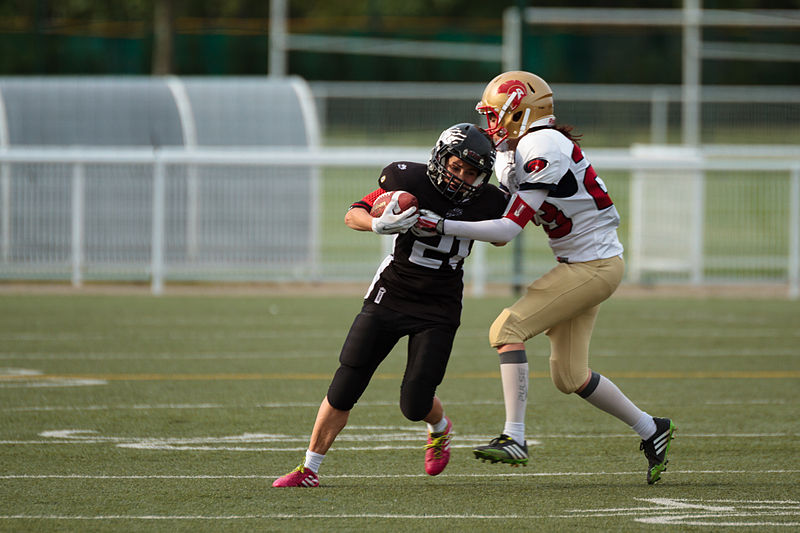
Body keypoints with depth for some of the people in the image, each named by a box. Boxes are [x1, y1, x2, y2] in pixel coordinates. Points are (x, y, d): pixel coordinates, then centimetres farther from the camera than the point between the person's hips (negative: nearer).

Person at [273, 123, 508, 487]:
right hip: (390, 296, 0)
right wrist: (380, 224, -30)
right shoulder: (412, 181, -13)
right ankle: (309, 469, 9)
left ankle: (440, 429, 31)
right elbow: (353, 215, -7)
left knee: (415, 404, -7)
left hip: (438, 309, 0)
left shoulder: (485, 201, -8)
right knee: (344, 389, -3)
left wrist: (516, 191, -4)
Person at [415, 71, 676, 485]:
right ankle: (651, 431, 26)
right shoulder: (516, 152, 9)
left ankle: (515, 438, -18)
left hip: (593, 266, -10)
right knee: (569, 377, 11)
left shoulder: (546, 152, -21)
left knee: (508, 329, -17)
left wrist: (442, 226, -25)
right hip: (583, 266, 10)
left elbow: (508, 230, -23)